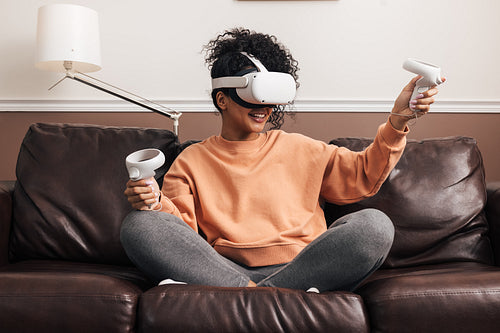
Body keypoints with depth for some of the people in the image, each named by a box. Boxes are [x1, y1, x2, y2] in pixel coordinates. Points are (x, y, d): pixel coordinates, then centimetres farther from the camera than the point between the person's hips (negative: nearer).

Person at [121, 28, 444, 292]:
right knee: (139, 224, -22)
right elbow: (180, 227, 7)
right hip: (225, 270, -1)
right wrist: (156, 203, -16)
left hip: (302, 269, 2)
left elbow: (365, 175, 17)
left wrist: (397, 121, 4)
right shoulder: (192, 160, 17)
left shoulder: (297, 148, 21)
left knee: (375, 225, -25)